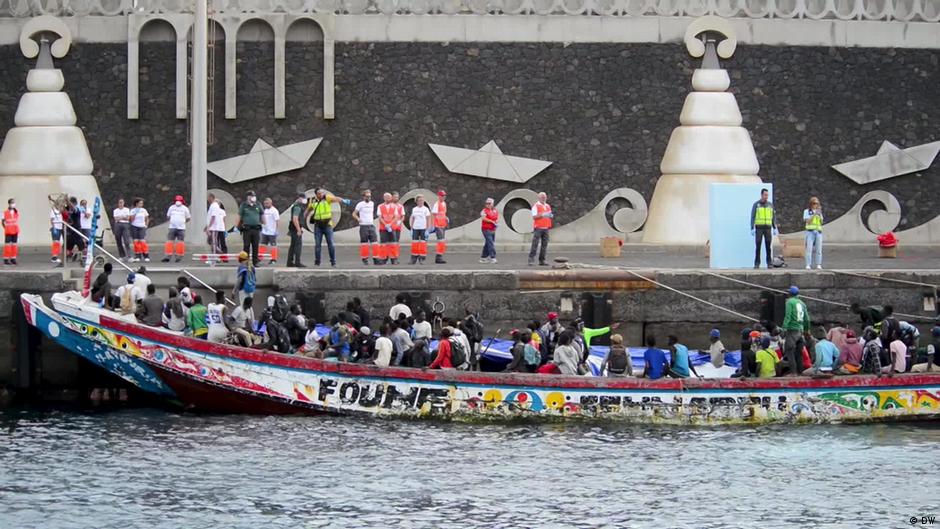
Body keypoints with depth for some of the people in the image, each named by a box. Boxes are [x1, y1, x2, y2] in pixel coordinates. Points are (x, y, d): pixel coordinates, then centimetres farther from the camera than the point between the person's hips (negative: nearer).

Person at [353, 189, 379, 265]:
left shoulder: (372, 203, 12)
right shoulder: (360, 204, -4)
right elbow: (354, 214, -4)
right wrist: (358, 218, -20)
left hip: (371, 225, 5)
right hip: (363, 226, -5)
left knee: (374, 242, -4)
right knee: (364, 243, -1)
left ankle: (375, 259, -3)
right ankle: (364, 259, 6)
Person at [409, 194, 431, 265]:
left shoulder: (425, 209, 0)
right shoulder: (414, 209, 10)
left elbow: (428, 219, -2)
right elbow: (412, 219, 15)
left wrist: (427, 229, -9)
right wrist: (411, 228, 8)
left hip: (423, 228, -3)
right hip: (415, 228, 3)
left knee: (423, 243, -4)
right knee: (414, 243, 0)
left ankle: (422, 259, 0)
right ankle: (414, 259, 6)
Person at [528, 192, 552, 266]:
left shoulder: (548, 206, 18)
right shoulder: (536, 206, -2)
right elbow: (534, 217, -11)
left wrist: (551, 216, 2)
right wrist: (542, 215, -20)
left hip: (546, 228, 6)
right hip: (538, 228, -6)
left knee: (544, 244, 4)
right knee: (535, 244, -10)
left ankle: (542, 260, 7)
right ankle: (531, 259, -10)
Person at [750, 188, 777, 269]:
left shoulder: (770, 204, 9)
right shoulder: (756, 204, 0)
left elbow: (773, 217, 11)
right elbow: (752, 217, -2)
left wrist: (775, 228, 5)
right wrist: (752, 229, -10)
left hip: (768, 228, 2)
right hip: (759, 228, -2)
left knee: (768, 246, -2)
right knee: (758, 246, -4)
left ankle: (769, 263, 3)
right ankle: (757, 264, 0)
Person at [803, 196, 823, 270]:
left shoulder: (819, 211, 16)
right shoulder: (807, 211, 5)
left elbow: (821, 222, 6)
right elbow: (807, 221, -9)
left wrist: (819, 214, -10)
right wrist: (814, 214, -17)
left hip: (818, 231, 3)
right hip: (810, 231, -3)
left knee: (818, 249, -4)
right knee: (809, 249, -11)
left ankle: (818, 265, -3)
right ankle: (808, 265, -12)